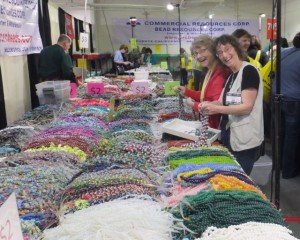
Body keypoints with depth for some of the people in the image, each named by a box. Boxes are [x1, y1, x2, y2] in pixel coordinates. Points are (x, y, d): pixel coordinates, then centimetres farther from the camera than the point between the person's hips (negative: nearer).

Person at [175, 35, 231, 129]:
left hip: (217, 126, -9)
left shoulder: (220, 74, -25)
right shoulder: (210, 71, 9)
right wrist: (186, 91, 10)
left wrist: (194, 105, -15)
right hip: (210, 124, 9)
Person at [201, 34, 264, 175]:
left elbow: (247, 107, -20)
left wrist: (217, 109, -30)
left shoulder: (249, 71, -14)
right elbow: (223, 101, 10)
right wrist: (209, 105, -12)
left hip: (245, 140, -9)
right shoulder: (231, 76, 14)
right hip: (230, 136, 9)